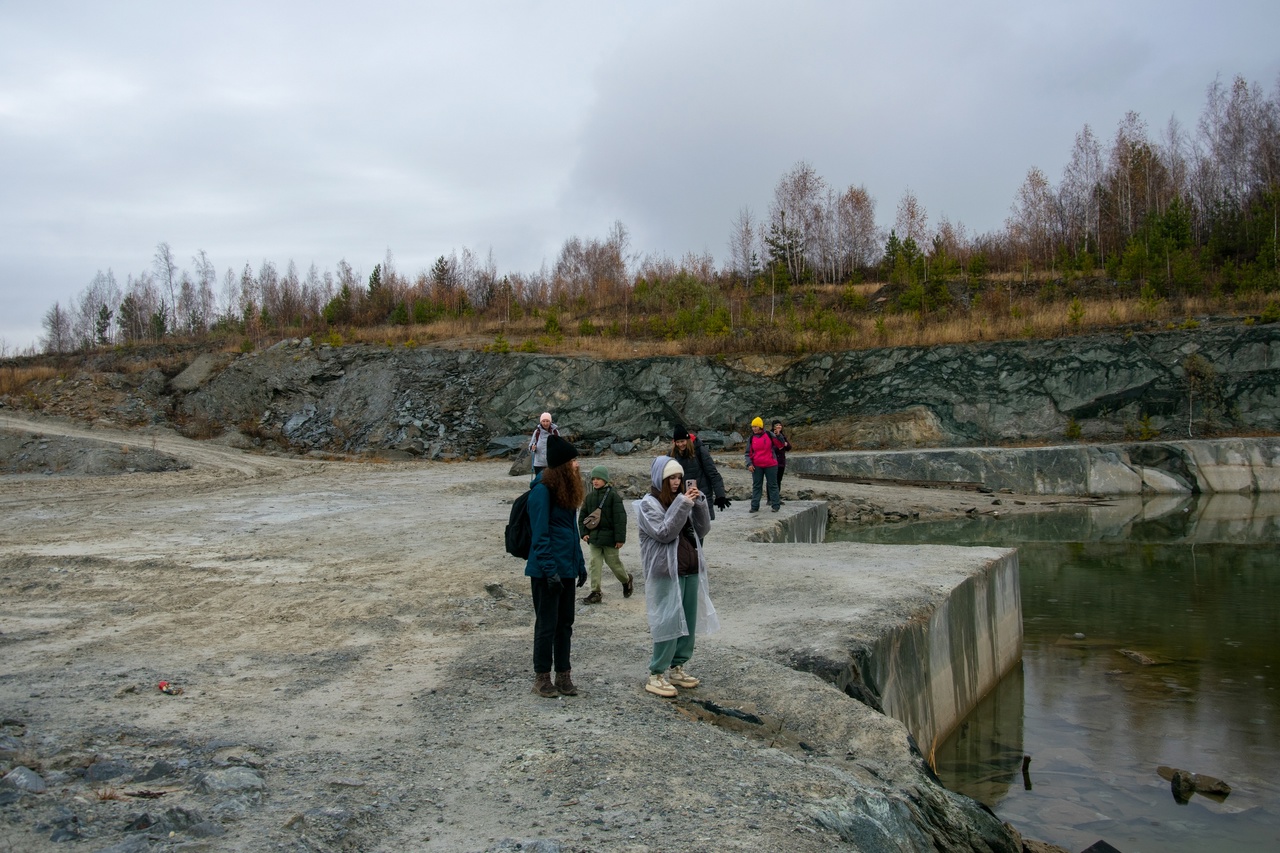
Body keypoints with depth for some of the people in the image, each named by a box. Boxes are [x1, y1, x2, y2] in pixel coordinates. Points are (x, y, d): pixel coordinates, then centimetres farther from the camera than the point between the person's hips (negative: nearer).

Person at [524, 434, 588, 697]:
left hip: (566, 567, 9)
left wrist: (579, 563, 16)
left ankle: (563, 676, 23)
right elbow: (540, 534, -18)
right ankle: (541, 678, 15)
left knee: (565, 623, 13)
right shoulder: (542, 490, -16)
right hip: (548, 570, -9)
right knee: (547, 624, 2)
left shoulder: (567, 489, 11)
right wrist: (549, 569, -20)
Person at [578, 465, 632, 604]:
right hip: (594, 536, 5)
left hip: (609, 537, -5)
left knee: (614, 563, 6)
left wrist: (620, 538, -14)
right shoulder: (589, 496, 6)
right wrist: (584, 532, 2)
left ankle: (626, 581, 33)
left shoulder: (613, 495, -10)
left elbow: (620, 517, -11)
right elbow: (582, 515, 14)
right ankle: (596, 593, 5)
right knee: (594, 564, 1)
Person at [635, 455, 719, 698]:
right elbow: (664, 533, -17)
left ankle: (677, 667, 22)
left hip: (691, 570, 7)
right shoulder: (648, 504, -5)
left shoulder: (682, 499, 13)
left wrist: (699, 503, -5)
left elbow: (703, 530, 9)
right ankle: (656, 675, 0)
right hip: (666, 572, -7)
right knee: (668, 622, -8)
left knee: (689, 622, 10)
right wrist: (682, 505, -19)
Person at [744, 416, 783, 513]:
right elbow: (748, 453, 6)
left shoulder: (769, 435, -3)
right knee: (756, 486, 6)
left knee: (772, 485, 5)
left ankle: (776, 505, 11)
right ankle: (755, 506, 10)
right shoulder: (751, 438, 3)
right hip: (756, 466, 2)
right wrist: (749, 464, -6)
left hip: (770, 465, -2)